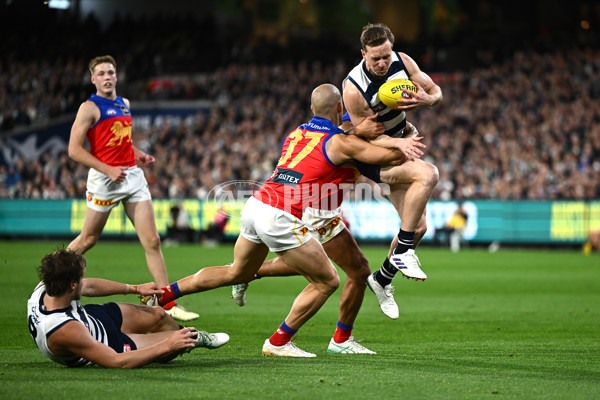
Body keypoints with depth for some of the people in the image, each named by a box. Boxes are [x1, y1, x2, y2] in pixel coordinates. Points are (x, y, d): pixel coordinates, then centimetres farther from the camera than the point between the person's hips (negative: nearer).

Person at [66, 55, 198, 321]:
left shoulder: (124, 104, 15)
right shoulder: (90, 108, -7)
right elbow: (74, 149, -13)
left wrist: (138, 154, 11)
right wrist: (108, 170, -19)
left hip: (133, 175, 6)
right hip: (105, 178, -6)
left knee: (152, 241, -2)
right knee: (88, 239, 4)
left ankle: (169, 304, -3)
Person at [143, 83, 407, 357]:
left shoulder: (297, 133, 17)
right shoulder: (340, 143, -4)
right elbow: (394, 156, -4)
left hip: (256, 204, 8)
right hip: (280, 218, -8)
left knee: (238, 272, 30)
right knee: (327, 282, 5)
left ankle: (164, 293, 30)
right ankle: (278, 343, 9)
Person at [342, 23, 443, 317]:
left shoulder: (403, 62, -12)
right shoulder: (353, 88, -28)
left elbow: (437, 92, -1)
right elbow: (369, 137, -21)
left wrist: (426, 100, -25)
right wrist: (399, 143, -38)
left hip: (399, 143, 7)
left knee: (418, 227, 3)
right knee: (428, 174, -33)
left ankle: (382, 280, 24)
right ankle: (402, 253, -24)